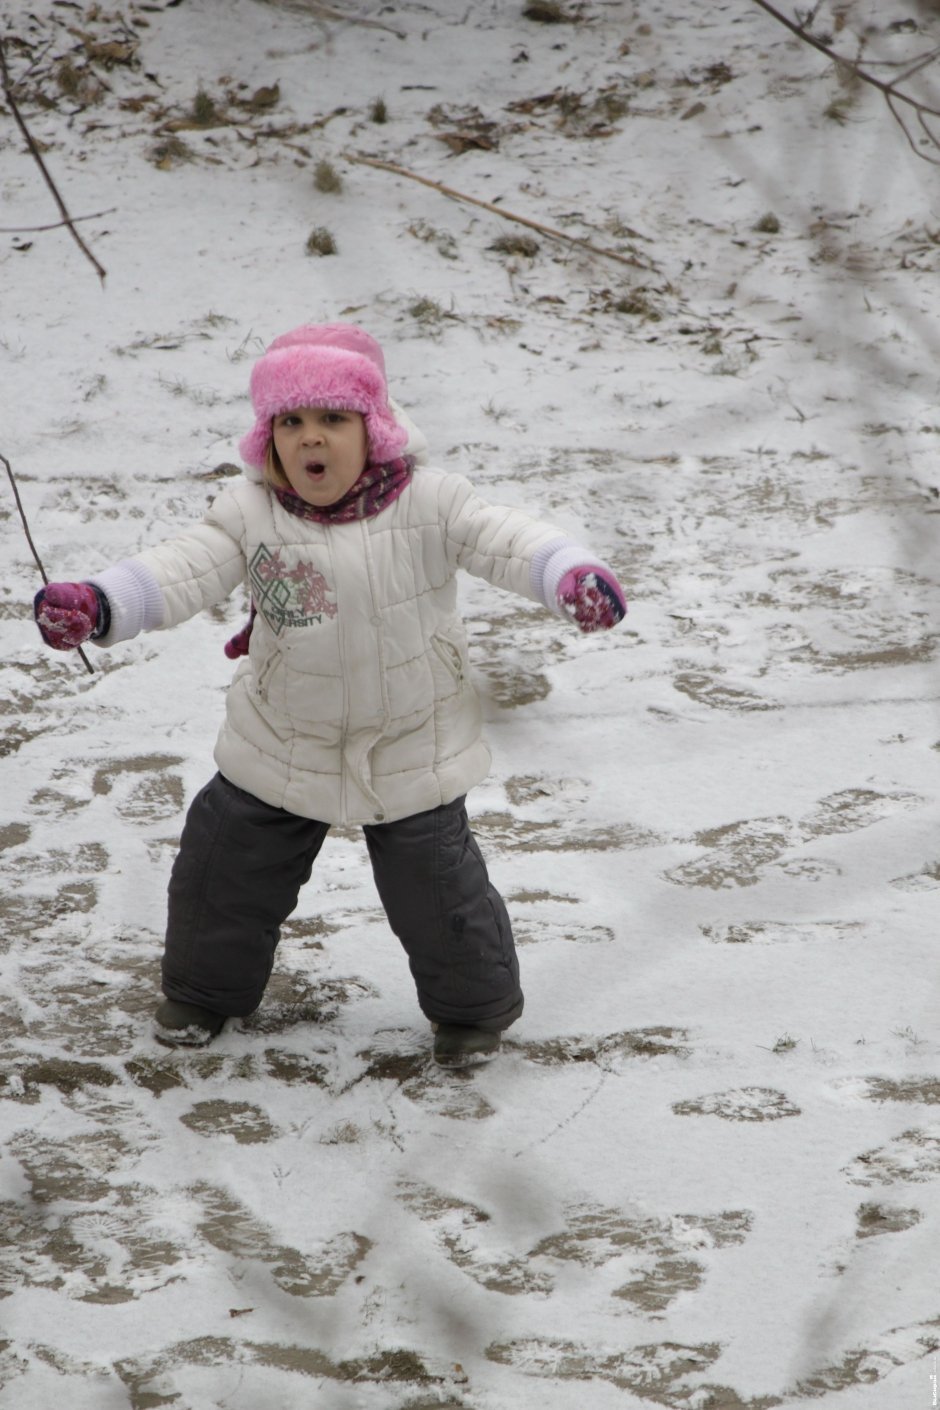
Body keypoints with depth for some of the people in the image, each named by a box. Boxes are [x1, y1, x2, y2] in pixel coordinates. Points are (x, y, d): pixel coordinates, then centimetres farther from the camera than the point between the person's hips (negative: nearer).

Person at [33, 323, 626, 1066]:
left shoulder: (429, 502, -16)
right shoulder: (249, 513, -12)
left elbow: (505, 540, -24)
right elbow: (185, 569, -20)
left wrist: (573, 575, -44)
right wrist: (96, 605, -38)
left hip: (412, 750, -2)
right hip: (279, 750, 2)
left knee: (436, 885, 4)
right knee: (227, 867, 12)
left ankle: (473, 1005, 32)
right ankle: (206, 988, 40)